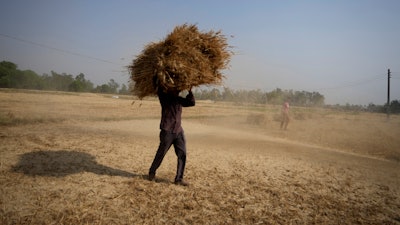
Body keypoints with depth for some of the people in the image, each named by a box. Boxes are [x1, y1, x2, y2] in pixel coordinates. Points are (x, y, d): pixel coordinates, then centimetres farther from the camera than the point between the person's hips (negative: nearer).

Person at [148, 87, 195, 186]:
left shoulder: (179, 100, 14)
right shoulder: (164, 97, 0)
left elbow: (192, 102, 12)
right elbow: (159, 89, -14)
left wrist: (190, 91, 4)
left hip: (179, 131, 5)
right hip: (167, 131, -5)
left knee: (182, 154, -4)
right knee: (161, 154, 5)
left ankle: (179, 179, 3)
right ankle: (152, 172, 28)